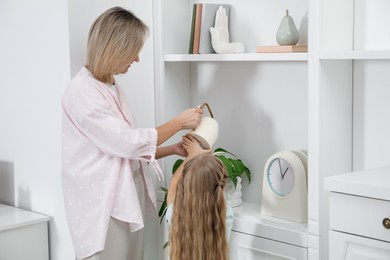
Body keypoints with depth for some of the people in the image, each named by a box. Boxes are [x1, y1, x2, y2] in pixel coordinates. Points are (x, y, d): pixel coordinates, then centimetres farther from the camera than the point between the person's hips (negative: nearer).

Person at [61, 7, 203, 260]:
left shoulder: (112, 88, 12)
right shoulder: (82, 90, -14)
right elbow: (128, 143, -17)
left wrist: (173, 149, 6)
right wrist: (180, 122, -8)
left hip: (127, 203, 8)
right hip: (104, 209, -8)